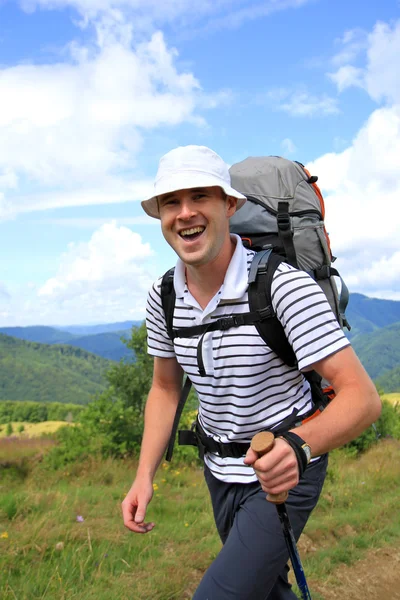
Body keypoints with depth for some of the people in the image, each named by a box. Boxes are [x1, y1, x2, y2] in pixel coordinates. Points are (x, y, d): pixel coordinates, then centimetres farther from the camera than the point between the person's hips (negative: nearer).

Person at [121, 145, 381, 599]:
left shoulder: (284, 285, -27)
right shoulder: (163, 297, -8)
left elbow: (362, 397, -29)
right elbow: (165, 387, 6)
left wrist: (297, 446, -49)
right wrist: (144, 475, -4)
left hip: (282, 476, -6)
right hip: (219, 472, 6)